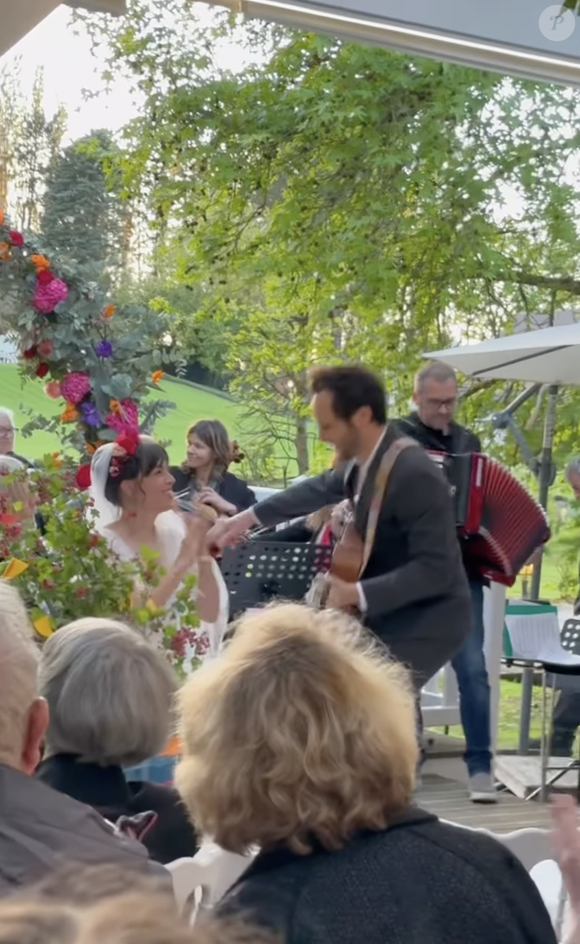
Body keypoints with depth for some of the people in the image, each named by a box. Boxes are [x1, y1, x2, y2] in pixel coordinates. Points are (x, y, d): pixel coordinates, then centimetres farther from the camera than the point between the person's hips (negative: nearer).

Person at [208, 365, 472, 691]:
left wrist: (358, 594, -33)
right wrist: (249, 517, 18)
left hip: (426, 621, -9)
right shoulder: (365, 459, -1)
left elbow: (435, 568, -29)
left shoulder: (414, 475, -28)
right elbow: (322, 488, 19)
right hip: (390, 614, 9)